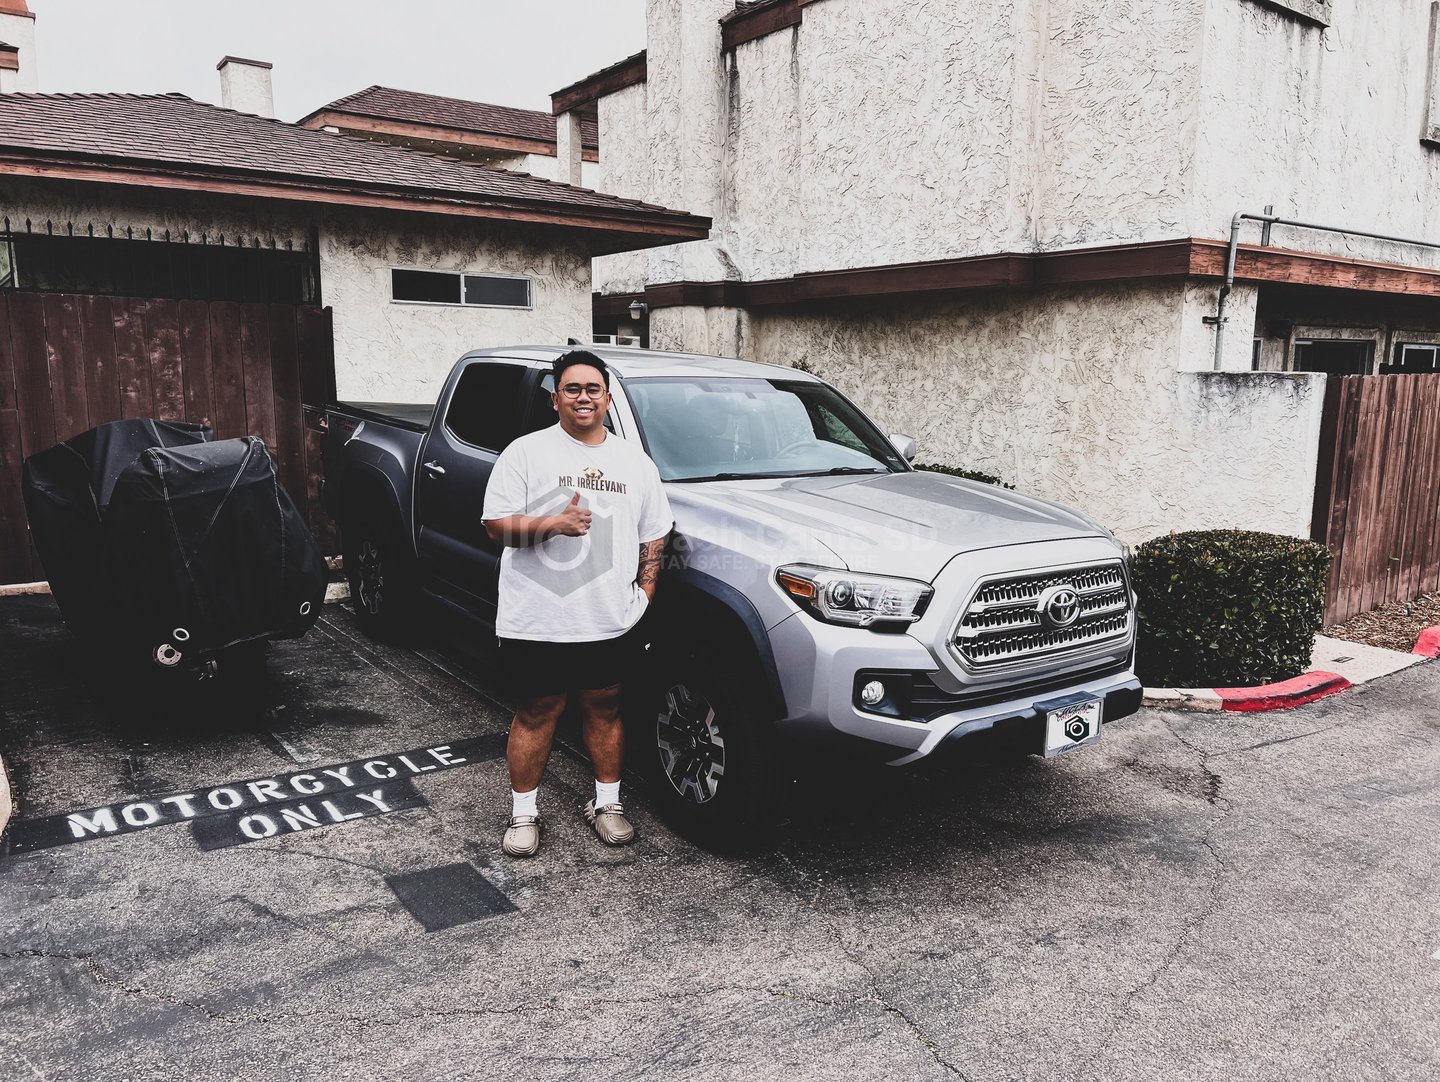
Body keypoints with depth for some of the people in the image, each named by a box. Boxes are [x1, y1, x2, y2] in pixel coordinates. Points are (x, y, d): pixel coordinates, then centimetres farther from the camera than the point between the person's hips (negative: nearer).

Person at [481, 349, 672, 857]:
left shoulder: (636, 462, 12)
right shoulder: (526, 453, -1)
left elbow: (654, 535, 17)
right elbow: (497, 526, -6)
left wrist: (645, 591, 6)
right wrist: (553, 523, -22)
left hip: (612, 621, 3)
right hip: (538, 620, -3)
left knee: (604, 709, 14)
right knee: (536, 714, 7)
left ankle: (607, 802, 30)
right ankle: (523, 811, 22)